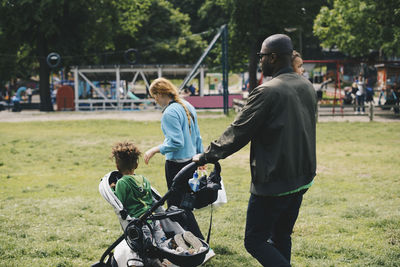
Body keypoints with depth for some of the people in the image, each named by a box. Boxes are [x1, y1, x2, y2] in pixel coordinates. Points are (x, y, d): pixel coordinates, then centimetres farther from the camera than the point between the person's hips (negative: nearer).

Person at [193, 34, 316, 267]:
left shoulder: (267, 92, -19)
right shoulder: (307, 87, 7)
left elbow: (238, 132, -15)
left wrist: (207, 156, -4)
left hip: (273, 182, -8)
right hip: (302, 178, 8)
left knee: (255, 241, 1)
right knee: (282, 237, 19)